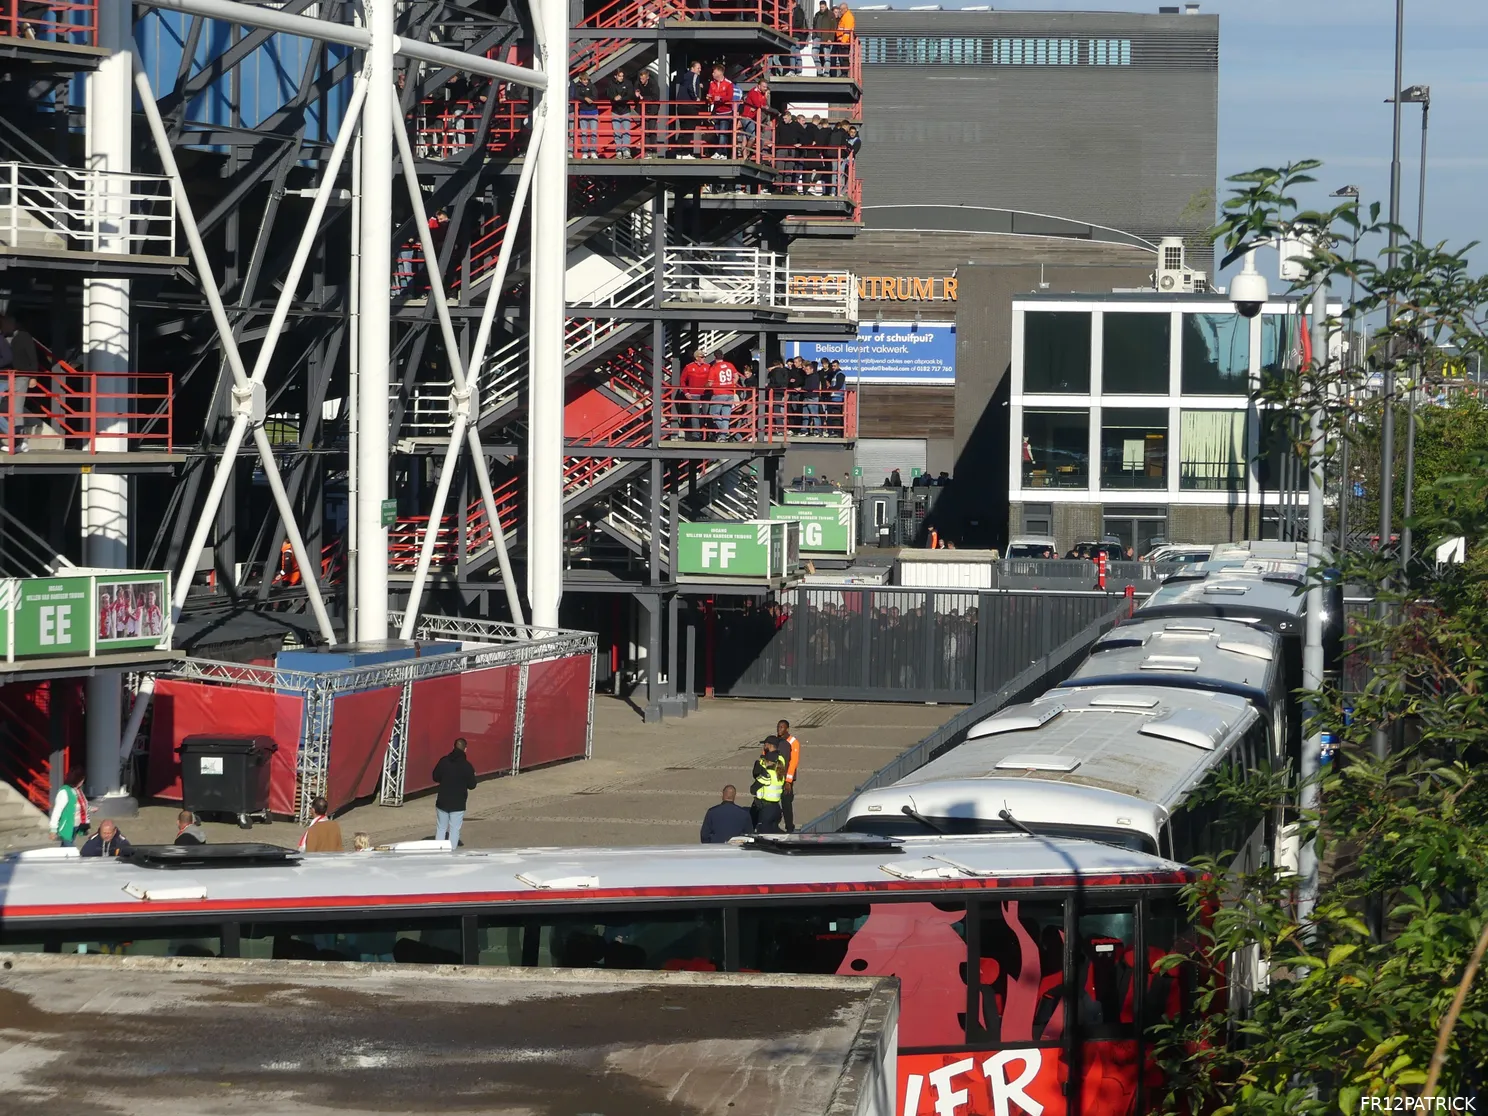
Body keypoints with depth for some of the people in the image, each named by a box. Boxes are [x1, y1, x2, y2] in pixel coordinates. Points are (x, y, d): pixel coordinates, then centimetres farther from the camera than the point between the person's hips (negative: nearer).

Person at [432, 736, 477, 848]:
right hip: (458, 804, -3)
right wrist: (472, 775, 13)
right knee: (454, 829, 4)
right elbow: (472, 785, -7)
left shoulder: (443, 761, -5)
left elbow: (436, 777, 5)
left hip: (442, 801, 3)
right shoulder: (467, 766, -13)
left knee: (441, 828, 13)